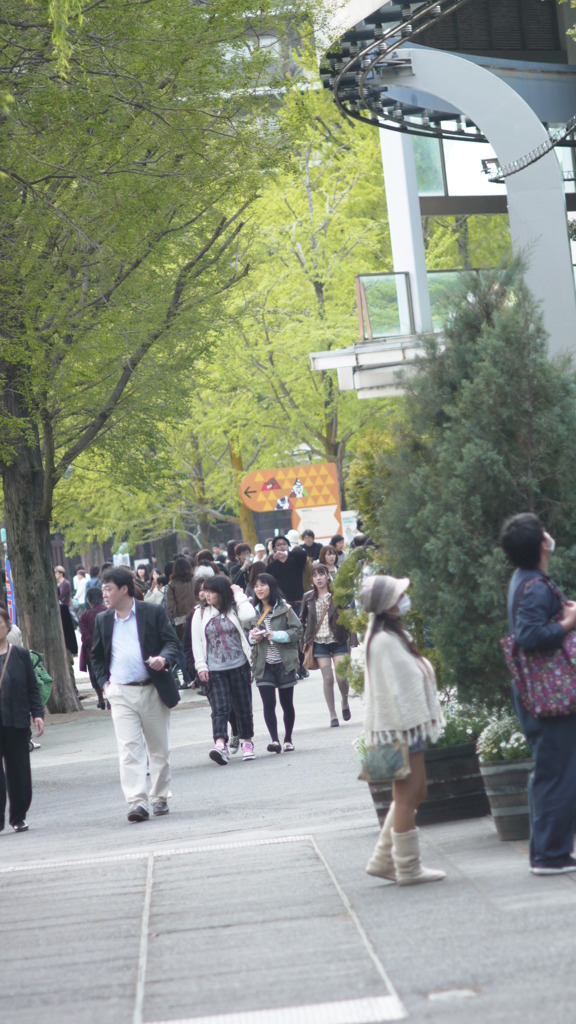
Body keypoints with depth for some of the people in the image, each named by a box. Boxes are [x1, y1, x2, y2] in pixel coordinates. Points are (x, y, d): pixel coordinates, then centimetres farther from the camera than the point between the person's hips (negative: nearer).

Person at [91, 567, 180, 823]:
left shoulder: (153, 613, -1)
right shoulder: (103, 620, 10)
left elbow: (172, 642, -2)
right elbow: (96, 655, 20)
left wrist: (164, 658, -22)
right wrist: (103, 682, 7)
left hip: (152, 690, -1)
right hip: (120, 694, 1)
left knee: (159, 749, 10)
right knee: (129, 749, -12)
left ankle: (159, 798, 25)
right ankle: (137, 802, -18)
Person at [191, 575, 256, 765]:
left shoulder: (233, 609, 3)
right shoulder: (200, 614, 7)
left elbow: (249, 616, -19)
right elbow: (196, 642, 5)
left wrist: (239, 595, -6)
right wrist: (201, 666, -4)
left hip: (238, 666, 0)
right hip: (214, 670, 0)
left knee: (243, 707, 9)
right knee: (220, 708, -14)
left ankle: (247, 742, 25)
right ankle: (220, 744, -28)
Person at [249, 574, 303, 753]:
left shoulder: (284, 609, -2)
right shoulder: (254, 611, 6)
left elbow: (297, 630, -6)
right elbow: (245, 634, 16)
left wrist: (277, 635, -17)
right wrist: (252, 637, -6)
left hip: (284, 663, -1)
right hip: (263, 665, 1)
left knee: (286, 703, 9)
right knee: (268, 703, -11)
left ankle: (288, 739, 22)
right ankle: (274, 740, -14)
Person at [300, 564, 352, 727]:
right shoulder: (308, 597, 3)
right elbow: (302, 620, 12)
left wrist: (352, 639, -6)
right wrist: (306, 641, 7)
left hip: (338, 641, -2)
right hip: (319, 642, 2)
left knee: (341, 676, -7)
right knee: (328, 678, -2)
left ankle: (345, 703, 24)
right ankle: (333, 716, 5)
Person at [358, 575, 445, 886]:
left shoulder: (393, 635, 14)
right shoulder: (384, 641, -18)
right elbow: (391, 689, -21)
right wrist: (403, 731, -21)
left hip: (409, 725, 11)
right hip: (400, 728, -11)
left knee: (414, 793, 16)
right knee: (407, 797, -3)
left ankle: (383, 860, 21)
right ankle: (408, 868, 5)